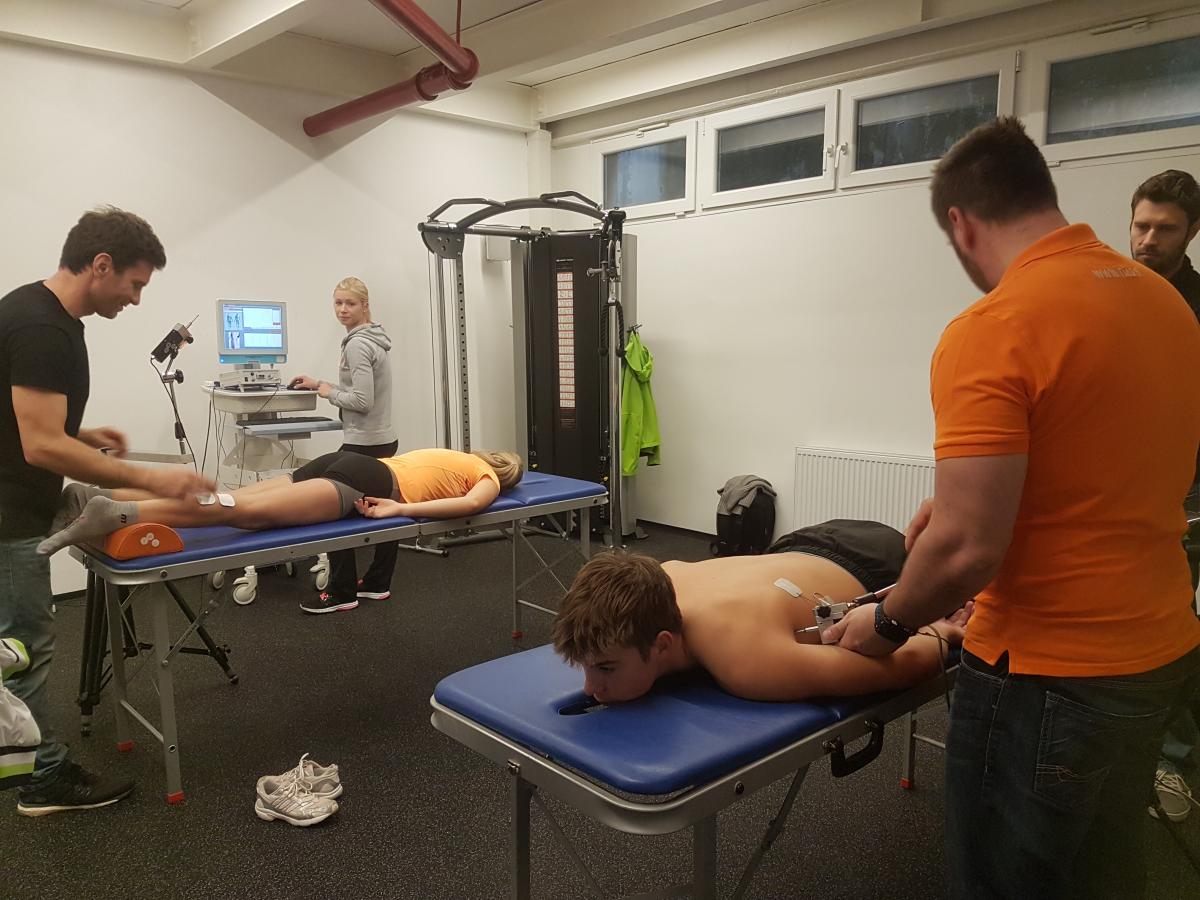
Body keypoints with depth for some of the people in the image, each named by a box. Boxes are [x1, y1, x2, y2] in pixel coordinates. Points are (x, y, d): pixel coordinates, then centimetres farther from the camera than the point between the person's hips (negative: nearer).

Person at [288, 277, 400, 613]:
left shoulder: (357, 344, -16)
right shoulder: (374, 339, 14)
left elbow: (361, 400, -23)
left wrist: (328, 392, -7)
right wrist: (318, 384, 20)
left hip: (362, 444, -10)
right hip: (384, 440, 10)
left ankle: (342, 592, 6)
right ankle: (378, 583, 20)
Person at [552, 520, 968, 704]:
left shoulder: (749, 666, -49)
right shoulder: (658, 582, -31)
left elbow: (906, 662, -38)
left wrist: (939, 634, -18)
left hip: (882, 573, -4)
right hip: (801, 550, 5)